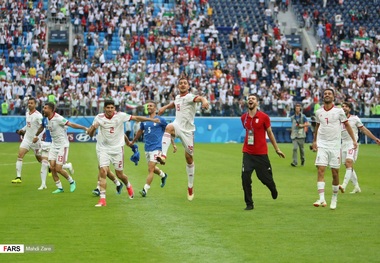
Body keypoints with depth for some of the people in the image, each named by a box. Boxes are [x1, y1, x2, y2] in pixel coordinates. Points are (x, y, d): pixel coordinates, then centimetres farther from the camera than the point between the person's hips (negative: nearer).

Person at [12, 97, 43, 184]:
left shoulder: (38, 115, -16)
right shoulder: (27, 113, 7)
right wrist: (22, 130, 14)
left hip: (35, 140, -6)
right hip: (27, 138, 6)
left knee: (39, 159, 9)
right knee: (20, 155, -11)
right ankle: (18, 177, -13)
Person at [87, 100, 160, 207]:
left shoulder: (120, 116, -9)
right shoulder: (99, 118, -6)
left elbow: (136, 118, -4)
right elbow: (90, 134, -2)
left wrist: (152, 120, -9)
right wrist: (93, 127, -24)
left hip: (117, 148, 0)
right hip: (103, 149, 0)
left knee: (119, 174, 7)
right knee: (103, 171, -16)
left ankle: (128, 185, 43)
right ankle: (102, 199, -13)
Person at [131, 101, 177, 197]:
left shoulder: (160, 120, -3)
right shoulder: (144, 120, 10)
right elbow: (140, 131, 26)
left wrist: (173, 144, 6)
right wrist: (133, 142, 36)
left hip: (156, 147, -6)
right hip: (147, 148, 6)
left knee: (150, 169, -13)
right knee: (152, 168, 17)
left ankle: (145, 189, -14)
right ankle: (163, 175, 47)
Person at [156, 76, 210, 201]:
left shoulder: (189, 97, -9)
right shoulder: (177, 97, 11)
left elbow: (199, 98, -34)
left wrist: (204, 101, -56)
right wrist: (165, 107, 25)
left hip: (188, 130, -4)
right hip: (177, 126, 4)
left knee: (189, 158, 3)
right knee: (169, 127, -34)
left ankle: (190, 186, 17)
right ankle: (163, 155, -49)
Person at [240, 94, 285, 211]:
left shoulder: (264, 117, -5)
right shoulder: (244, 117, 4)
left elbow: (270, 133, 4)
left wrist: (277, 149, 9)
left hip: (261, 153, -2)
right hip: (247, 153, 2)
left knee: (265, 177, 5)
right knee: (245, 177, -12)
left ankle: (273, 190, 42)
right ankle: (249, 204, -2)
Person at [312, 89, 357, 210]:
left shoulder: (339, 111, -3)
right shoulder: (318, 112, 6)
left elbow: (346, 125, 7)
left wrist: (354, 140, 3)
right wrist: (314, 141, 25)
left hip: (335, 145, -1)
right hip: (322, 145, 1)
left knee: (335, 173, 2)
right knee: (320, 170, -14)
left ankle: (334, 198, 21)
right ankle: (322, 199, -20)